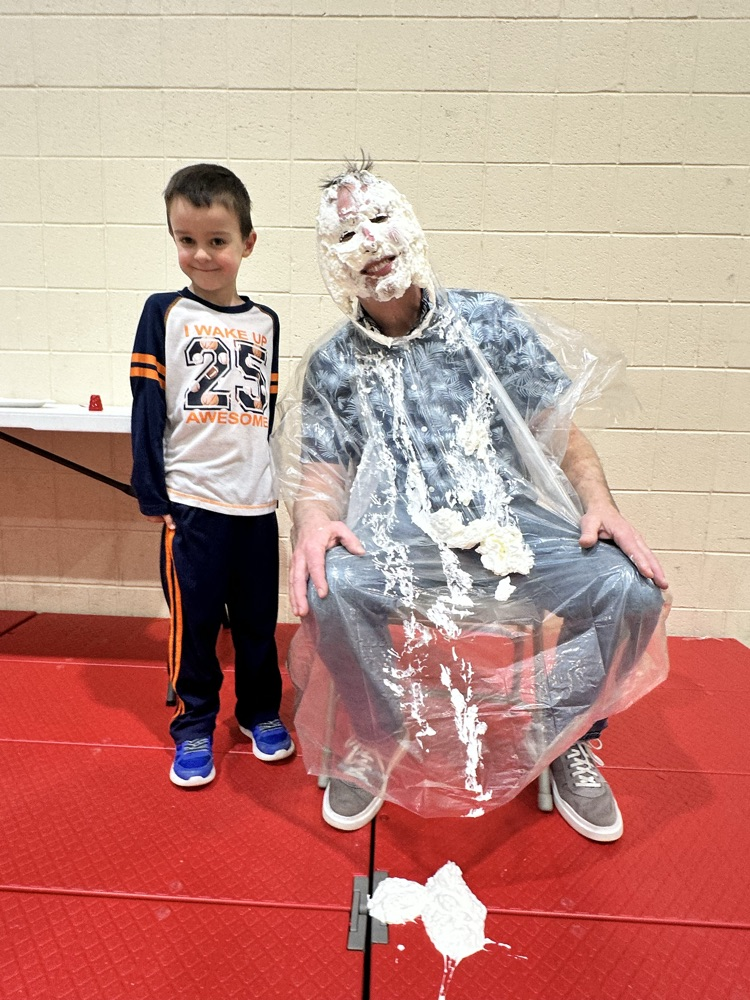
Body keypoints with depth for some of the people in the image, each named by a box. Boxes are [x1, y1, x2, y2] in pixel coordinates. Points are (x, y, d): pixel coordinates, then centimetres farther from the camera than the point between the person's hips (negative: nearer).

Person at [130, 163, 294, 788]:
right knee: (193, 620, 5)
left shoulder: (264, 322, 9)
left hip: (256, 498, 3)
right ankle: (195, 726, 26)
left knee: (259, 616, 12)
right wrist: (151, 492, -6)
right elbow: (147, 405, -3)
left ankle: (261, 711, 33)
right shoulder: (164, 313, 0)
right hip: (191, 499, -3)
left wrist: (261, 474, 13)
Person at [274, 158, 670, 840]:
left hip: (515, 519, 1)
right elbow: (319, 470, 5)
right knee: (329, 588, -31)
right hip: (398, 538, 0)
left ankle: (564, 744, 9)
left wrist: (600, 504, -10)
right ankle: (373, 745, 2)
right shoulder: (332, 365, 11)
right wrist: (314, 522, -18)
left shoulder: (492, 322, 10)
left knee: (630, 587, -22)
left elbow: (559, 427, 7)